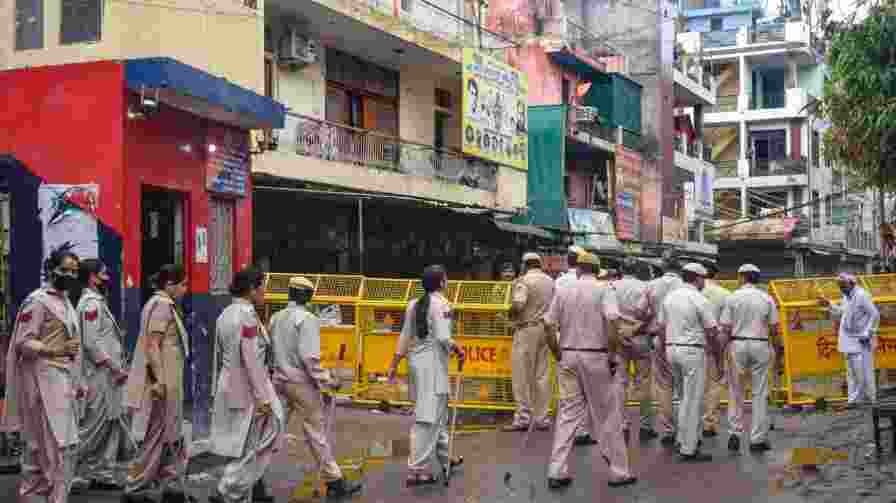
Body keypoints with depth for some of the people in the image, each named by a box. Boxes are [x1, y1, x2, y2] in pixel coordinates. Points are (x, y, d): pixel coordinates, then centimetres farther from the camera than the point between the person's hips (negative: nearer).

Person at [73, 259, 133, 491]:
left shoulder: (97, 301, 18)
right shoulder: (91, 302, -13)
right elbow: (92, 343, -20)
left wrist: (119, 367, 15)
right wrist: (115, 367, -18)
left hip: (108, 375, 10)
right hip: (101, 375, -10)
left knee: (112, 423, 11)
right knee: (95, 427, -5)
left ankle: (105, 475, 16)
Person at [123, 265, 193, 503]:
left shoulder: (163, 304, 16)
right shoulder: (162, 305, -14)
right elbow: (152, 345, -21)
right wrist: (159, 381, -24)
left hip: (167, 382, 10)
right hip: (163, 382, -10)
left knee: (172, 436, 12)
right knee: (157, 437, -2)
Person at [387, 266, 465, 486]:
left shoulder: (414, 304, 10)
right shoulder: (440, 303, -13)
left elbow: (405, 336, 12)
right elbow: (443, 338, -19)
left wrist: (394, 364, 16)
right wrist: (458, 350, -2)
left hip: (417, 360, 9)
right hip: (433, 363, -9)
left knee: (439, 412, 22)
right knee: (427, 417, -5)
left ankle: (445, 459, 35)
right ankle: (416, 470, -5)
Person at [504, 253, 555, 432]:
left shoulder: (524, 280, -11)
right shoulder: (550, 281, 8)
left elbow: (517, 304, -23)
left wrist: (511, 314, -4)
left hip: (527, 329, -6)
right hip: (545, 329, 6)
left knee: (522, 375, 0)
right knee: (542, 375, 9)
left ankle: (523, 416, 1)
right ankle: (541, 417, 13)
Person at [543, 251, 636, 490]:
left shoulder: (564, 292, 7)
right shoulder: (604, 290, -4)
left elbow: (549, 324, 4)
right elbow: (612, 321, -19)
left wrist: (558, 354, 11)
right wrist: (611, 354, -11)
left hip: (568, 356, 4)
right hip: (595, 356, -4)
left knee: (567, 413, 8)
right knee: (606, 415, 6)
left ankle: (557, 472, 6)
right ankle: (618, 471, 14)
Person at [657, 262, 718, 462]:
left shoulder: (669, 297, 7)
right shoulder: (700, 300, -12)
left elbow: (661, 326, 11)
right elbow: (712, 330, -12)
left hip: (672, 348, 7)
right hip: (692, 351, -7)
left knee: (686, 397, 21)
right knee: (693, 401, -1)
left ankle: (683, 440, 25)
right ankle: (689, 449, 1)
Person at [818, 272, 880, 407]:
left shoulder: (862, 295, -15)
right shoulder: (846, 296, 10)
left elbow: (875, 315, -15)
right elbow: (841, 312, 24)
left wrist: (867, 334, -16)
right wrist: (829, 305, 12)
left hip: (861, 340, -8)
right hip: (849, 339, 8)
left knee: (863, 370, -6)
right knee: (851, 371, 10)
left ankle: (871, 400, 5)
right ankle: (853, 399, 15)